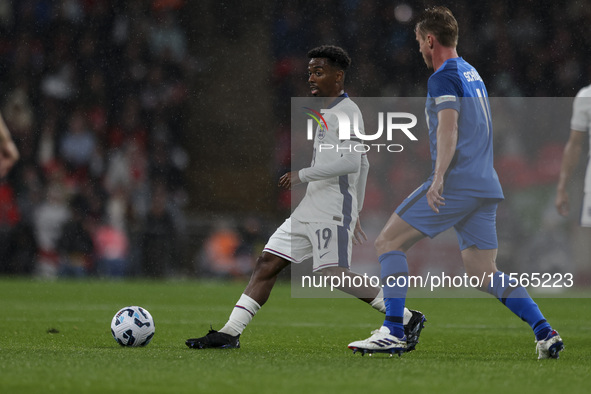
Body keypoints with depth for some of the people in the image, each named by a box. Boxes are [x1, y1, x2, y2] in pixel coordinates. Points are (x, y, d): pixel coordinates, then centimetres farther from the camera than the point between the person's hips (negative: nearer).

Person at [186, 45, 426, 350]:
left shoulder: (347, 112, -9)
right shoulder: (328, 113, 21)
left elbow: (351, 162, -23)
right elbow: (363, 166, 27)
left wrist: (303, 175, -18)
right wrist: (354, 216, 29)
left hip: (333, 210, -10)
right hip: (310, 210, 10)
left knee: (334, 274, -17)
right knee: (267, 262, 3)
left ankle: (406, 319, -8)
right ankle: (230, 333, 3)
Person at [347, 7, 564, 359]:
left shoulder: (443, 78, -6)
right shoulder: (472, 73, 22)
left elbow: (448, 129, -20)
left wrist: (439, 178, -29)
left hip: (457, 182, -9)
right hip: (486, 185, 9)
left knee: (389, 242, -2)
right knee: (485, 274, 8)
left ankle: (393, 332, -11)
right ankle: (546, 333, -7)